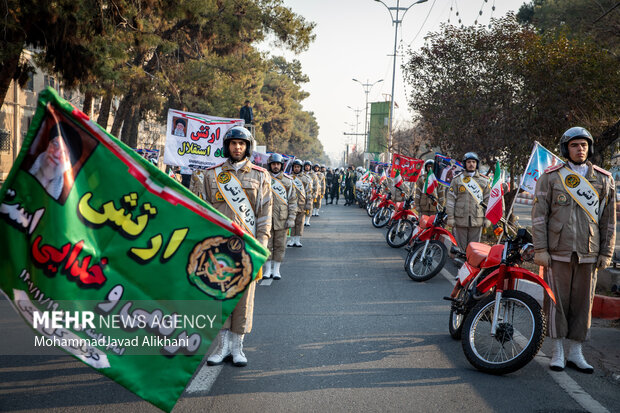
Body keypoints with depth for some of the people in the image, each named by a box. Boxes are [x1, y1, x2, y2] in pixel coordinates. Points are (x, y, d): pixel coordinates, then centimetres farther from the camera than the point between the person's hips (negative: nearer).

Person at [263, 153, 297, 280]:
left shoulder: (288, 181, 6)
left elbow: (293, 200, 5)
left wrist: (291, 218, -2)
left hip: (282, 218, 0)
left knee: (280, 245, 4)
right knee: (266, 244, 1)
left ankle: (276, 270, 13)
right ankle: (267, 270, 10)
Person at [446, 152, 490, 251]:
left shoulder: (484, 181, 11)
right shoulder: (457, 180, 5)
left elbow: (488, 200, 12)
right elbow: (450, 199, 2)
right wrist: (450, 217, -4)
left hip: (477, 220, 1)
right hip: (460, 220, -1)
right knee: (460, 246, 1)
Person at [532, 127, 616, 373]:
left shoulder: (604, 179, 9)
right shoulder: (550, 177, 2)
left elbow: (609, 219, 10)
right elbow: (539, 215, 0)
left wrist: (606, 253, 5)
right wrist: (540, 250, -7)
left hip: (588, 254, 2)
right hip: (558, 252, -2)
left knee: (583, 303, 6)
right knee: (557, 302, 1)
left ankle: (575, 353, 17)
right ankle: (558, 353, 12)